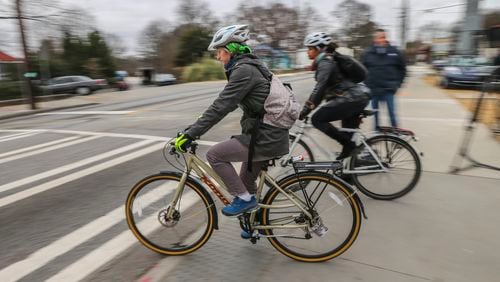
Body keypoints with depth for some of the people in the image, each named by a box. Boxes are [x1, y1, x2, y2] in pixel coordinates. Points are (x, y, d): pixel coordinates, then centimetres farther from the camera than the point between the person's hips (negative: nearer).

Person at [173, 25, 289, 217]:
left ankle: (244, 198, 6)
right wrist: (197, 125, 22)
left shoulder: (243, 70, -15)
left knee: (214, 154, -3)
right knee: (245, 184, 21)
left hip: (265, 139, -9)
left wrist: (189, 135, -17)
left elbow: (221, 107, -21)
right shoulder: (249, 66, 15)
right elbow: (226, 104, 21)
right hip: (271, 135, 9)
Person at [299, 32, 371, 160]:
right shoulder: (328, 60, 18)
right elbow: (324, 88, 23)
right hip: (359, 96, 10)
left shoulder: (325, 62, -11)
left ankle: (348, 145, -6)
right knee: (348, 133, 18)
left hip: (352, 98, -10)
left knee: (317, 119, -9)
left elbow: (319, 89, -19)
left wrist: (305, 111, -18)